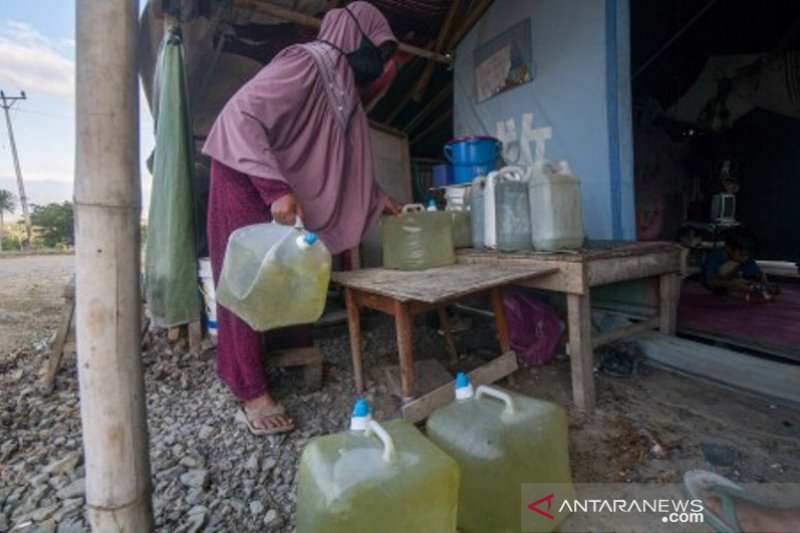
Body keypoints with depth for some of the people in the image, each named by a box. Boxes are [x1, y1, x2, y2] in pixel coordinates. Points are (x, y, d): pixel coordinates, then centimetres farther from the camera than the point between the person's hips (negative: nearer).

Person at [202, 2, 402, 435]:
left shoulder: (343, 86, 11)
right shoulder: (306, 63, -18)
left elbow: (347, 156, 18)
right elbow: (239, 117, -27)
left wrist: (378, 198, 16)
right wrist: (275, 187, -35)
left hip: (286, 189, 9)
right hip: (247, 180, -8)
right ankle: (251, 391, 4)